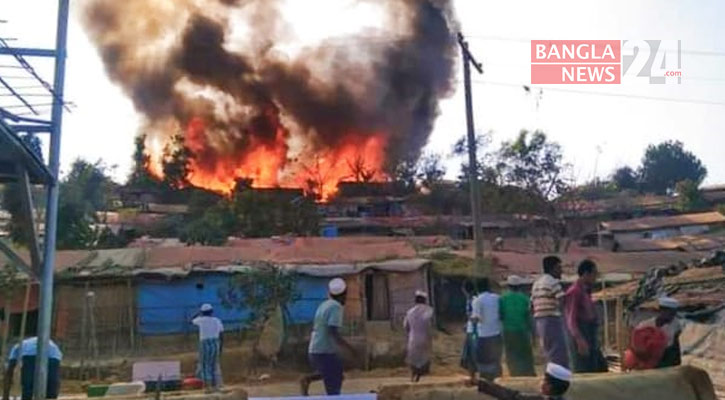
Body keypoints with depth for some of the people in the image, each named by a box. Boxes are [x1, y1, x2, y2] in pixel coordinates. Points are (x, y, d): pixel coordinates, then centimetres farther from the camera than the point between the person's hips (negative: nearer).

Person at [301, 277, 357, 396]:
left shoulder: (324, 305, 12)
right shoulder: (336, 307, -15)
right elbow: (334, 333, -23)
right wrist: (349, 347, -15)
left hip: (315, 351, 9)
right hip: (325, 352, -9)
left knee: (337, 373, 26)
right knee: (334, 391, -2)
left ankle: (307, 380, 12)